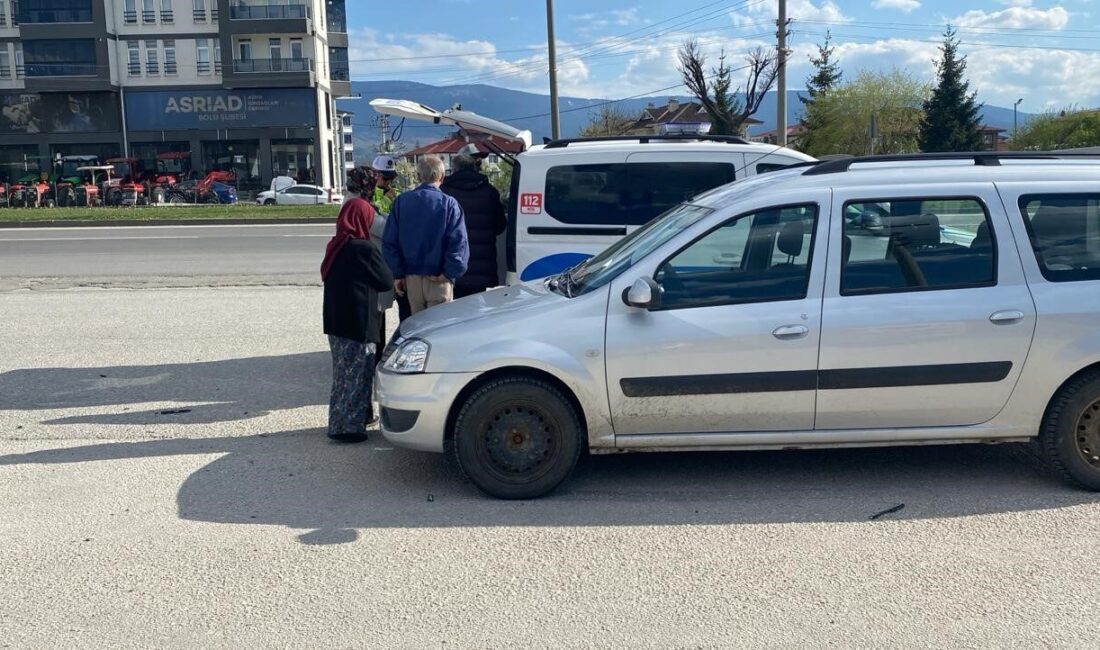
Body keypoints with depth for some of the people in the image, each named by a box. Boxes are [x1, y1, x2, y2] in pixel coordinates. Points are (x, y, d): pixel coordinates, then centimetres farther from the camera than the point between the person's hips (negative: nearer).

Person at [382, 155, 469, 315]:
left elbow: (389, 241, 3)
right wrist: (450, 273, -8)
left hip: (411, 279, 4)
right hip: (438, 281, -3)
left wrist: (397, 274, 7)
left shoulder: (401, 201, 1)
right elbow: (458, 243, -16)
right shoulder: (449, 204, -10)